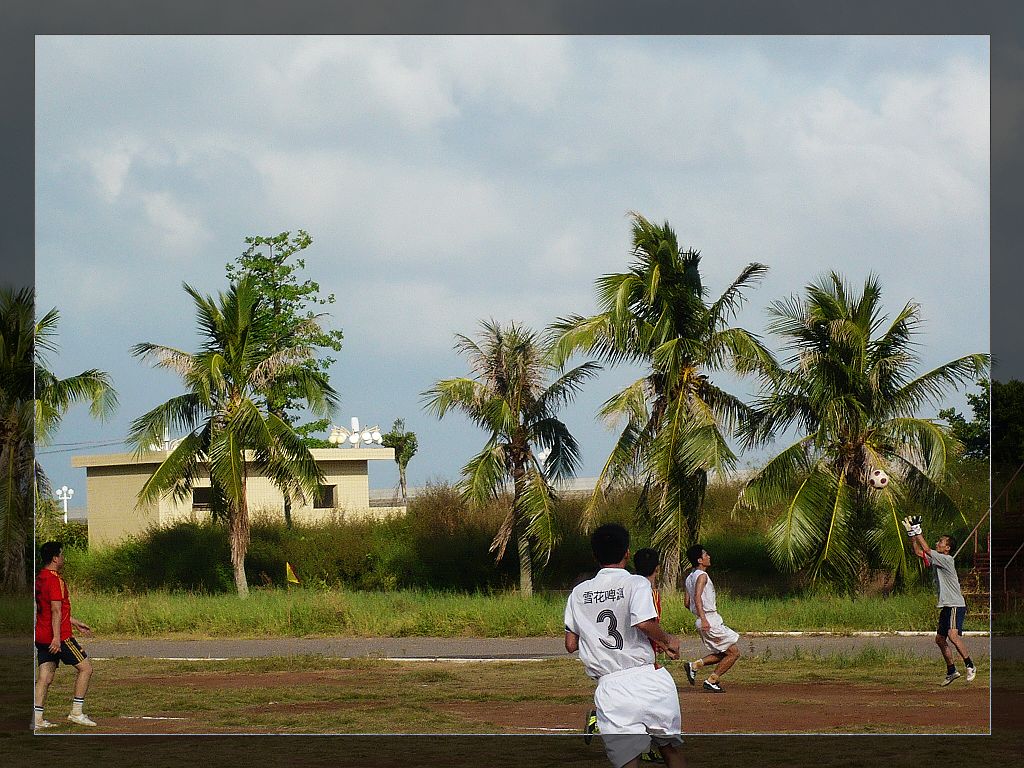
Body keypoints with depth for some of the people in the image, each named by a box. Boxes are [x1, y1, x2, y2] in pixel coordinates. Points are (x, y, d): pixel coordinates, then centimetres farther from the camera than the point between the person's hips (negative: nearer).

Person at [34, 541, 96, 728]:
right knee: (85, 668, 1)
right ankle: (76, 712, -1)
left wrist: (75, 622, 31)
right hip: (59, 635, -9)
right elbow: (56, 611, -21)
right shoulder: (55, 580, -15)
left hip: (41, 636, 9)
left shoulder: (40, 578, 15)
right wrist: (57, 637, -25)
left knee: (45, 676, 7)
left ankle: (37, 718, 0)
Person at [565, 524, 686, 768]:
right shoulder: (636, 583, -1)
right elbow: (645, 624, -18)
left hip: (609, 687, 2)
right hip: (648, 681, -2)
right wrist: (669, 640, 0)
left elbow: (570, 644, 14)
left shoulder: (579, 592, 12)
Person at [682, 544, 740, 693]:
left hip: (705, 621, 9)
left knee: (721, 654, 19)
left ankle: (694, 665, 6)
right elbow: (697, 597, -26)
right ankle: (711, 681, -2)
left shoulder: (690, 578, 15)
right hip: (710, 621, -9)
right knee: (733, 652, -2)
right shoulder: (701, 576, -12)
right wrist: (703, 618, -34)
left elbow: (686, 602, 19)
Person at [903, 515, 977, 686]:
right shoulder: (935, 560, 13)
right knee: (940, 639, 13)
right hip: (946, 607, 10)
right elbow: (919, 552, 13)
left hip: (956, 605, -10)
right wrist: (912, 533, 3)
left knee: (953, 635, -26)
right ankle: (951, 671, 21)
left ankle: (970, 666, -20)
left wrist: (918, 532, -16)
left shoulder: (947, 560, -13)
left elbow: (927, 550, -20)